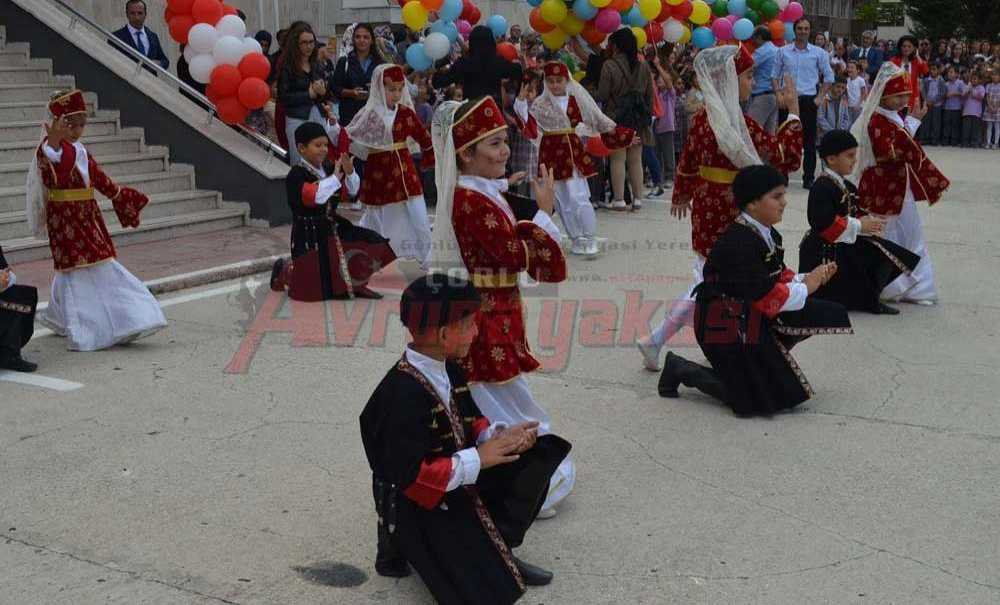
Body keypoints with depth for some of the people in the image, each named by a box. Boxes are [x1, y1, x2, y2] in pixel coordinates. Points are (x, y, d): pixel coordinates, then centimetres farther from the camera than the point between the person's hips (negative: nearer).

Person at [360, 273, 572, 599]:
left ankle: (495, 549, 5)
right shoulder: (404, 395, -31)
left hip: (457, 482, 9)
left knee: (535, 455, 1)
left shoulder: (448, 369, -2)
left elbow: (469, 421, 12)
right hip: (418, 509, -9)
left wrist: (500, 434, -11)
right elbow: (409, 477, -31)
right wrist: (479, 458, -25)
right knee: (489, 588, -12)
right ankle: (399, 546, 6)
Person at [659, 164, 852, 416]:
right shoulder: (738, 244, -26)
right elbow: (768, 298, -26)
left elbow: (779, 278, 12)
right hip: (726, 327, -9)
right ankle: (682, 370, 3)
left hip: (754, 317, 10)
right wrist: (806, 286, -13)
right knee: (762, 401, -8)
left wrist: (810, 278, -5)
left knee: (824, 314, 2)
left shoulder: (769, 236, 5)